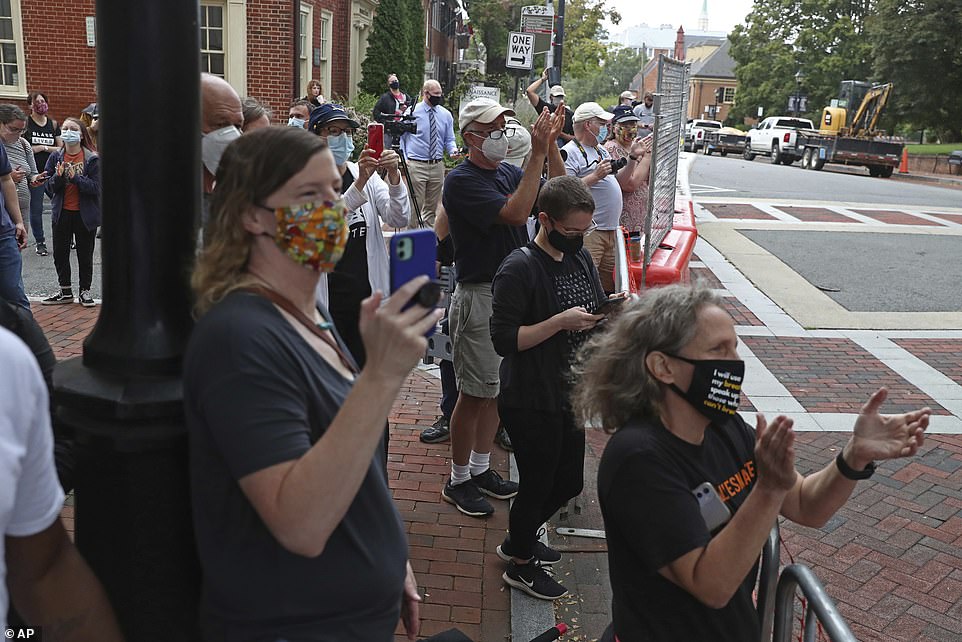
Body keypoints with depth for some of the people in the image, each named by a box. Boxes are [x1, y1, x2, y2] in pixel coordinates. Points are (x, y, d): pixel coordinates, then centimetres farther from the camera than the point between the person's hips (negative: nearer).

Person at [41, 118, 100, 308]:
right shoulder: (55, 157, 1)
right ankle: (65, 292, 25)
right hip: (62, 213, 4)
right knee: (60, 253, 11)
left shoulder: (92, 159, -8)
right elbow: (49, 188, 0)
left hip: (85, 214, -4)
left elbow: (96, 187, -15)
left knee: (85, 254, 8)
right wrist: (58, 177, -19)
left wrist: (75, 178, -25)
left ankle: (85, 291, 21)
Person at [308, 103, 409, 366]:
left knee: (363, 370, 13)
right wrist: (359, 184, -30)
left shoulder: (368, 176, 6)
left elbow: (398, 219, -6)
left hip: (366, 291, 4)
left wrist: (394, 176, -21)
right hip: (325, 295, -4)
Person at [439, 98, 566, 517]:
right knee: (475, 392, 0)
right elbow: (515, 212, -27)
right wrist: (538, 154, -25)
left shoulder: (508, 172, 10)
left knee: (497, 388, 15)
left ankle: (481, 469, 30)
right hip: (479, 296, -8)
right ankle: (458, 482, 16)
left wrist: (551, 145, -4)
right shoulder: (461, 181, -14)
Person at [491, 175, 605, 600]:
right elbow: (504, 339, -22)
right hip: (531, 402, -8)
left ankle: (518, 540, 44)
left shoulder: (581, 258, 5)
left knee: (568, 482, 20)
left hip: (569, 395, 8)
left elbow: (597, 313, 16)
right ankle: (521, 564, 34)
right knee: (537, 485, 8)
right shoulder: (518, 270, -20)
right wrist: (561, 322, -26)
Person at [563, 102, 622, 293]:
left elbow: (617, 181, 31)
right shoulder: (570, 152, -10)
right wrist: (596, 176, -21)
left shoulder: (601, 149, 21)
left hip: (611, 229, 10)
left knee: (609, 281, 14)